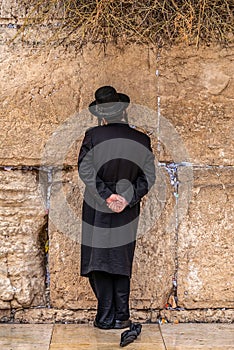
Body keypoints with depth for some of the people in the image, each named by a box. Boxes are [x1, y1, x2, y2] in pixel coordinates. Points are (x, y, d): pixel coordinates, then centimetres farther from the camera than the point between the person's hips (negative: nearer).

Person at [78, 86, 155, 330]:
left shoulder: (93, 136, -11)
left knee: (99, 261, 7)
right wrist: (128, 198, -8)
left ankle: (106, 317, 10)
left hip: (96, 210, -2)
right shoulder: (142, 140, -5)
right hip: (127, 212, 2)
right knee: (122, 262, 13)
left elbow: (85, 170, -14)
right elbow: (148, 176, -5)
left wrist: (106, 195, -13)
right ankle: (121, 317, 16)